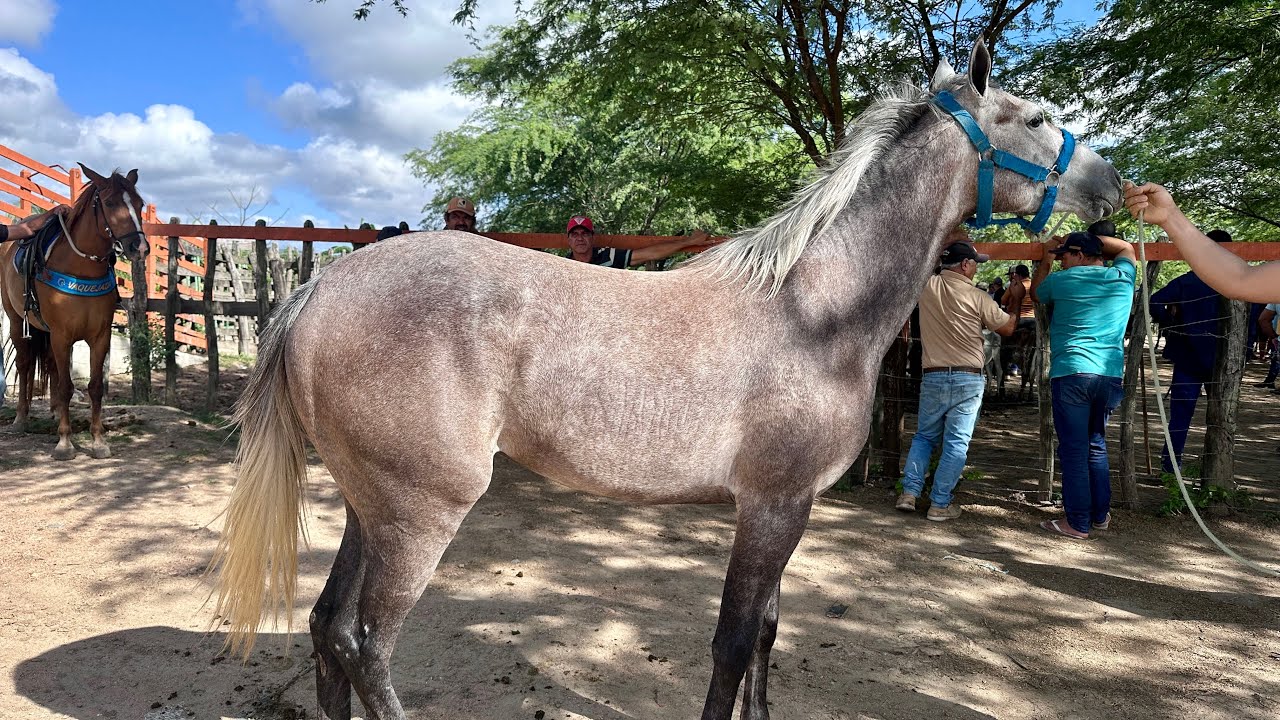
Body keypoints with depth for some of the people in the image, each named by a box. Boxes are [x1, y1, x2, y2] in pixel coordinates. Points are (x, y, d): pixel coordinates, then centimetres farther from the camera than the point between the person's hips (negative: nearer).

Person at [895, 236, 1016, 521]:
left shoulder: (927, 286, 0)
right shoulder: (976, 296, -7)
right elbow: (1007, 328, 5)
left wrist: (954, 240, 32)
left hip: (933, 377, 3)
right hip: (968, 380, -3)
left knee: (924, 436, 16)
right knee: (956, 444, 2)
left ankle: (909, 492, 9)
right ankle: (940, 504, 4)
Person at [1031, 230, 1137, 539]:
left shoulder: (1063, 280, -1)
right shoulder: (1122, 278, 10)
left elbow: (1035, 293, 21)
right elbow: (1126, 247, 31)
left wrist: (1046, 258, 31)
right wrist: (1084, 237, 27)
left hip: (1071, 373, -5)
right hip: (1111, 375, 5)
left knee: (1074, 450, -1)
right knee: (1096, 446, 18)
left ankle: (1078, 523, 2)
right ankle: (1100, 515, 24)